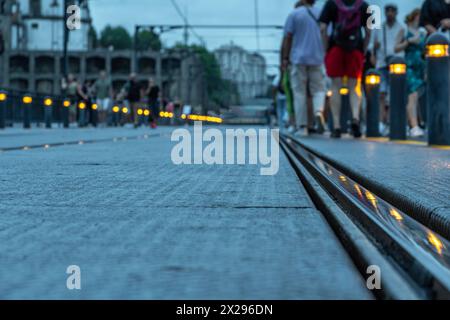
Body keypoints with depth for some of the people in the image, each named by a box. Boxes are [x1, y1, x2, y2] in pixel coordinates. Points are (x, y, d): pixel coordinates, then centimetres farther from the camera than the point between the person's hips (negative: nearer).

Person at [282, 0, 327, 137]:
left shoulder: (294, 14, 1)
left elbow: (287, 38, -3)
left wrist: (285, 59, 0)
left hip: (298, 59, -1)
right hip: (317, 58, 2)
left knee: (299, 93, 3)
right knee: (318, 89, 8)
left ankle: (302, 127, -1)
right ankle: (319, 112, -22)